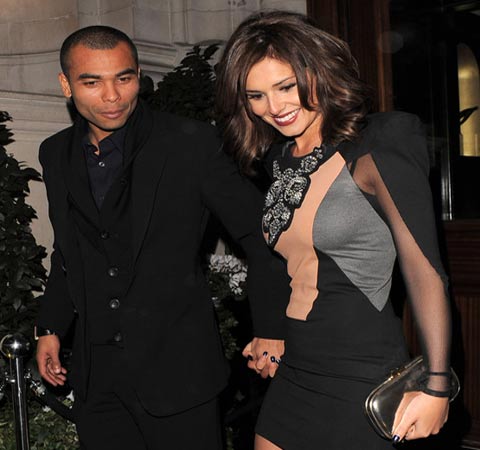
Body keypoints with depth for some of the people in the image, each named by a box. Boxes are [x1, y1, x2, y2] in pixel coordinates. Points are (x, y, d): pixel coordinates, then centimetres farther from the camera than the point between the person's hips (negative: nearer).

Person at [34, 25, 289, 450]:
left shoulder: (191, 143, -12)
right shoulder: (56, 154, 5)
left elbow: (260, 233, -8)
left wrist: (271, 331, -9)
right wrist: (51, 327, 14)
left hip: (177, 367, -4)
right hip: (95, 375, 5)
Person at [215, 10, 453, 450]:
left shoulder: (374, 153, -13)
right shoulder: (277, 161, 7)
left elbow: (424, 268, -15)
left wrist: (436, 386, -16)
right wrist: (267, 334, 8)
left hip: (362, 378, -6)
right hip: (291, 373, 7)